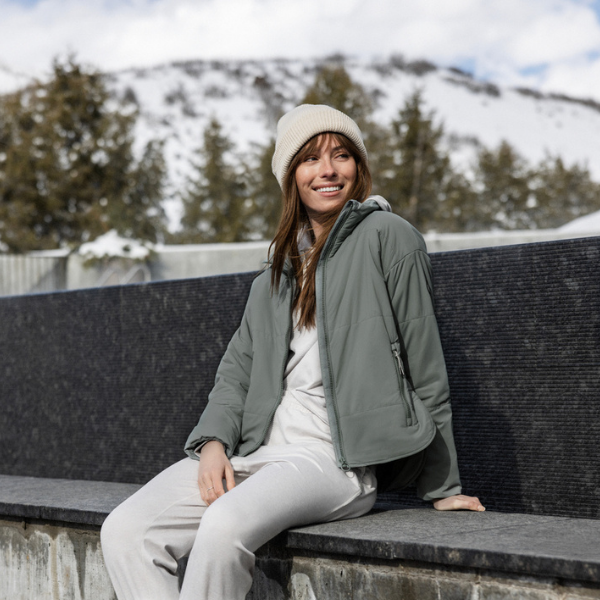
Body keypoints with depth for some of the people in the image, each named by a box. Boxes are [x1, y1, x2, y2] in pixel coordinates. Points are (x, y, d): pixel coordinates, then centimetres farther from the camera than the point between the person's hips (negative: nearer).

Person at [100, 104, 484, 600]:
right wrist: (214, 441, -3)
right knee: (125, 532, -14)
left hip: (339, 458, -7)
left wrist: (442, 488, 0)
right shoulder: (279, 270, 21)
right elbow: (238, 367, 18)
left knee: (225, 526, -35)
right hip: (258, 447, 7)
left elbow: (423, 366, -1)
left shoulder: (386, 237, 0)